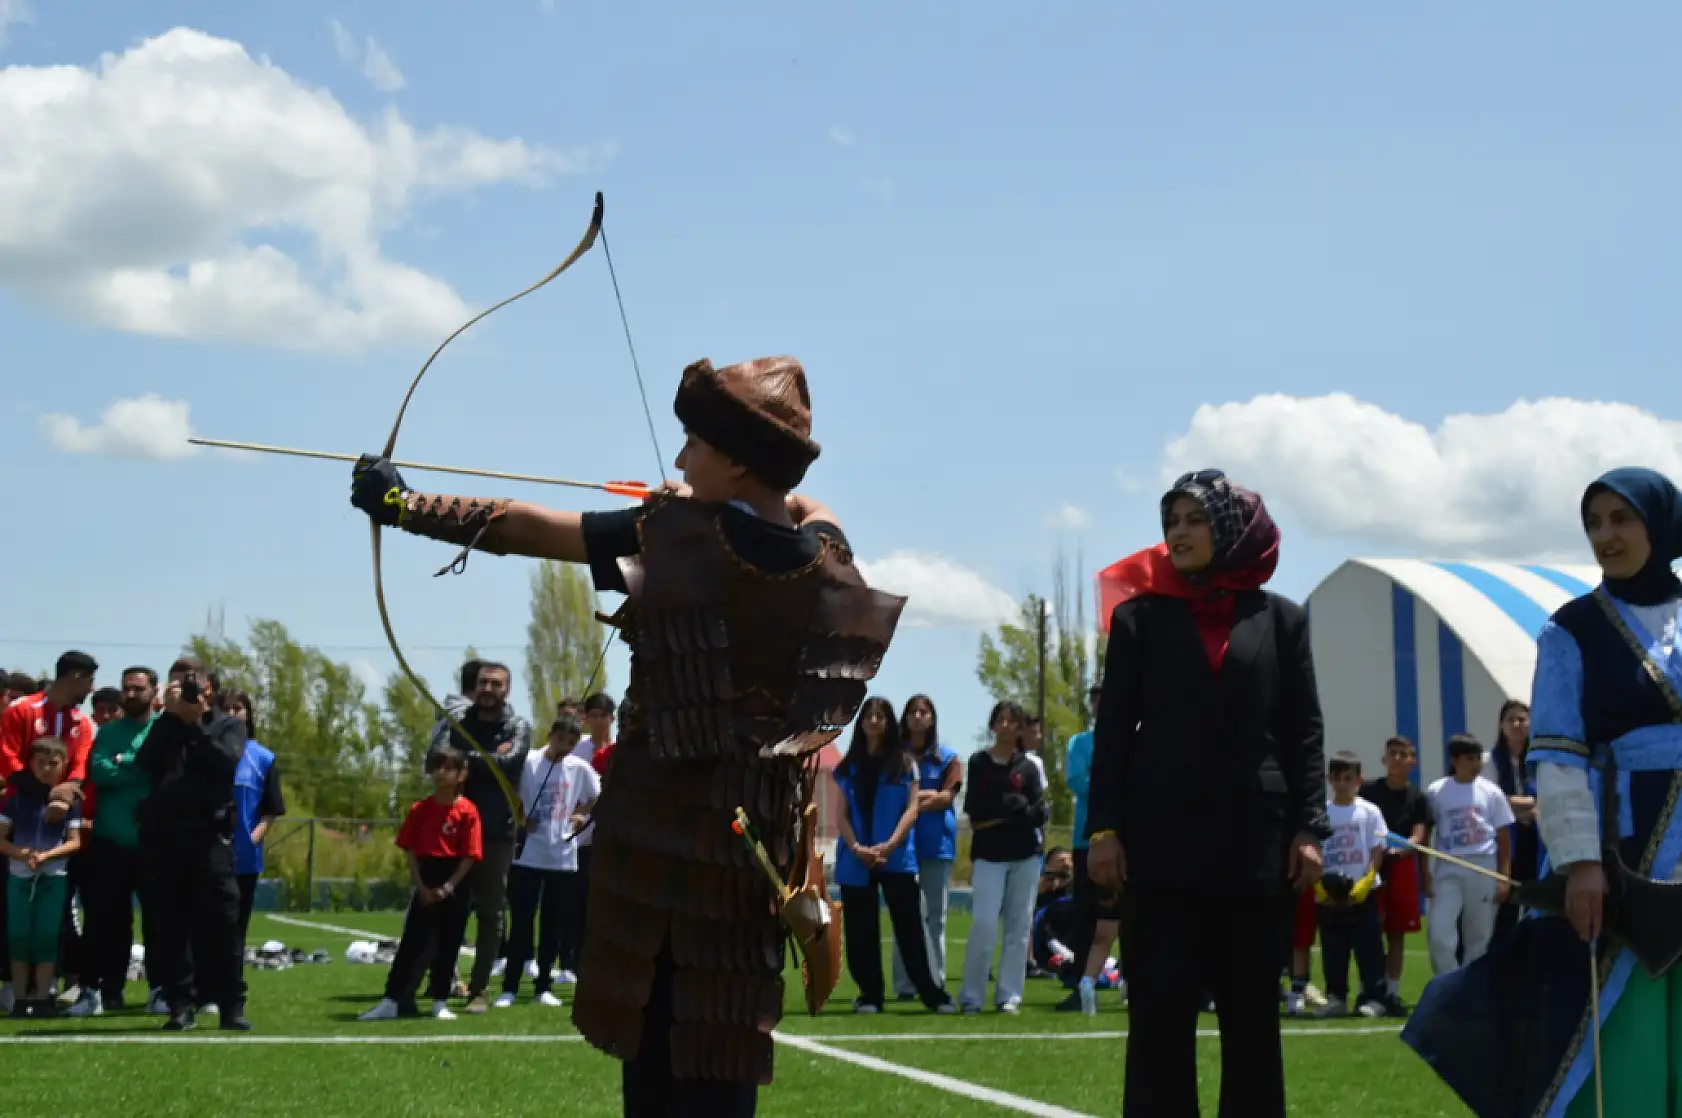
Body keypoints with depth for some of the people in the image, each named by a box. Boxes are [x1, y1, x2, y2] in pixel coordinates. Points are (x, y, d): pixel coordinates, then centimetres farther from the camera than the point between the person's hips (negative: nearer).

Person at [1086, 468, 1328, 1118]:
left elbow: (1304, 731, 7)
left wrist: (1308, 828, -2)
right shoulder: (1140, 615, 7)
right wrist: (1103, 827, -5)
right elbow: (1114, 728, 4)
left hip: (1255, 844, 1)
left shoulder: (1280, 619, 9)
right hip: (1162, 842, -1)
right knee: (1160, 1020, -2)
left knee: (1251, 1020, 6)